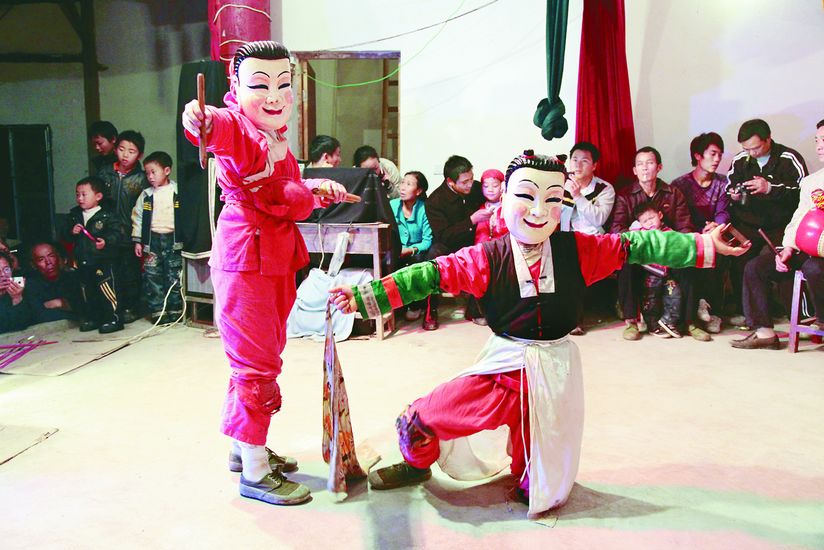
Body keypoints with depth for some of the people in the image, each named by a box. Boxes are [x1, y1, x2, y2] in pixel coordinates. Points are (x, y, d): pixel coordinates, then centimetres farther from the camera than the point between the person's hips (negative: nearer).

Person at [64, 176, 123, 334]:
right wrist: (72, 232, -8)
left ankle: (113, 318, 1)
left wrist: (106, 241, -30)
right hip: (83, 261, 7)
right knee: (87, 291, 15)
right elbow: (66, 235, 14)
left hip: (103, 260, -7)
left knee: (106, 289, -8)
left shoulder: (107, 215, -9)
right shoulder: (75, 215, 10)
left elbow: (117, 233, -14)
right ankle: (92, 318, 27)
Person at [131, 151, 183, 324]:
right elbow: (137, 218, 11)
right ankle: (158, 312, 6)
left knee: (174, 276, 1)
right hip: (152, 240, 2)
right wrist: (137, 241, 7)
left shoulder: (177, 192, 0)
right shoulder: (146, 195, 7)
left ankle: (175, 311, 11)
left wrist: (184, 238, -1)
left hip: (173, 239, -2)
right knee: (152, 276, -1)